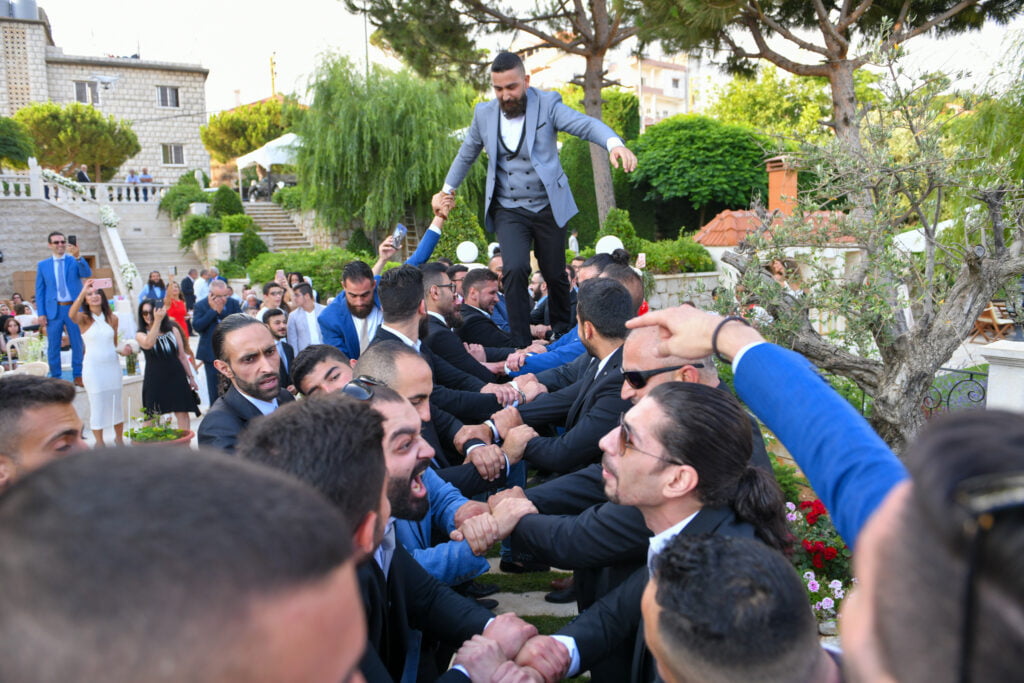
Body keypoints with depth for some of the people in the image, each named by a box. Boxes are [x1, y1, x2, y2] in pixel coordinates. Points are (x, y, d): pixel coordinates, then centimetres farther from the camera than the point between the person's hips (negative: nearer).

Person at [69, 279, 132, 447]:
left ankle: (119, 438, 25)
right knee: (97, 405, 2)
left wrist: (121, 349, -6)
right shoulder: (84, 318, -5)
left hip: (113, 365, 3)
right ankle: (99, 442, 15)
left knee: (116, 403, 10)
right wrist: (83, 292, -38)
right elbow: (72, 315, -31)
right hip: (93, 367, -3)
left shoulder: (112, 318, 5)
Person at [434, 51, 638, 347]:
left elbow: (586, 125, -24)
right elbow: (467, 153, 18)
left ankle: (563, 336, 34)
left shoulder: (547, 104, -8)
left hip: (548, 207, -1)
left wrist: (615, 144, -44)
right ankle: (521, 345, -8)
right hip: (508, 210, 1)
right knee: (515, 270, -19)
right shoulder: (484, 113, 1)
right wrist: (446, 190, 24)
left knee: (555, 275, 8)